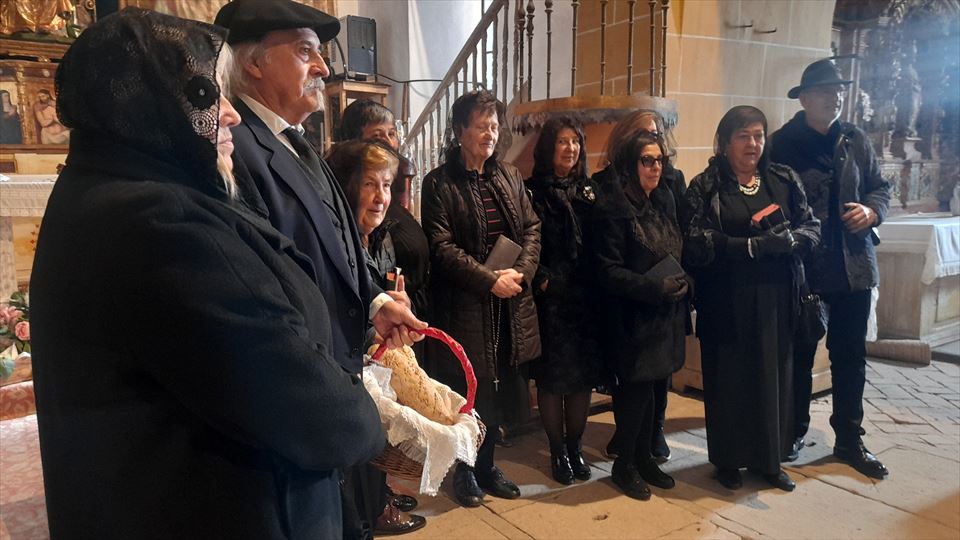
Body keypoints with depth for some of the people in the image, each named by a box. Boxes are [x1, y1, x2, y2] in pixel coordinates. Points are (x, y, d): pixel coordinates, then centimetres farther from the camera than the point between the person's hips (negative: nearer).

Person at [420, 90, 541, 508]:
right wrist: (490, 280, -17)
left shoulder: (510, 176, 12)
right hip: (464, 303, -5)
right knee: (468, 389, 4)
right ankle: (464, 469, 25)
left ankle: (486, 463, 30)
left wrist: (520, 272, -8)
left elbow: (532, 229, 9)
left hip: (510, 304, 5)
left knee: (499, 386, 11)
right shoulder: (439, 183, -5)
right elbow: (441, 246, -12)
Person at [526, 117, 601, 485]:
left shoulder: (589, 190, 11)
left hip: (585, 298, 4)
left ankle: (575, 448, 25)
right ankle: (558, 452, 20)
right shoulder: (532, 192, -1)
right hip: (549, 299, -4)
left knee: (583, 374, 9)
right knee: (551, 375, 4)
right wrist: (542, 280, -15)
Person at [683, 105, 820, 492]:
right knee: (728, 380, 6)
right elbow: (697, 244, -14)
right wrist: (755, 246, -19)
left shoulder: (784, 180, 7)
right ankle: (728, 460, 23)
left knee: (773, 376, 9)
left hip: (775, 299, 3)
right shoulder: (705, 186, -4)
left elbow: (813, 228, 6)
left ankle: (769, 460, 27)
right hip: (726, 303, -3)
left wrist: (786, 240, -16)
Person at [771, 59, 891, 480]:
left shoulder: (856, 141, 8)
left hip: (853, 266, 4)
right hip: (801, 266, -4)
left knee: (850, 357, 12)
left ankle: (849, 439, 27)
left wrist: (872, 211, -5)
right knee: (799, 354, 9)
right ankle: (794, 433, 26)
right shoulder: (782, 144, -6)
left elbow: (880, 187, 15)